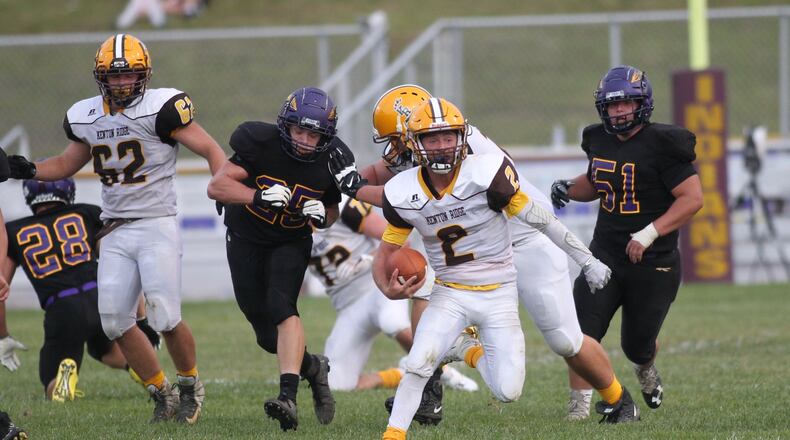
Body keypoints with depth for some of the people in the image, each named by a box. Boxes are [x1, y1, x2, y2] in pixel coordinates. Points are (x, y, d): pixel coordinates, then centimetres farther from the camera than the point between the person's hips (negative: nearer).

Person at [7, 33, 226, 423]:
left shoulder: (160, 108, -9)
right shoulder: (86, 118, 9)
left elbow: (209, 149, -7)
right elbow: (68, 163, 26)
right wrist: (31, 170, 8)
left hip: (157, 226, -6)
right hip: (115, 233, 6)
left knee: (165, 318, -13)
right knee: (115, 321, 0)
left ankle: (190, 383, 14)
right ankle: (161, 393, 16)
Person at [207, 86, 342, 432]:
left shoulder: (331, 163, -15)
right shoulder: (261, 143, -22)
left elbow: (332, 209, 4)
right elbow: (217, 186, -22)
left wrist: (322, 216, -20)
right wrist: (259, 197, -38)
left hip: (291, 244, -1)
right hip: (246, 240, 1)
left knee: (281, 307, -27)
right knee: (268, 336, 4)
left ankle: (288, 397, -36)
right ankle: (313, 368, 33)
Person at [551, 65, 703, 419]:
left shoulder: (662, 144, -15)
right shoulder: (600, 141, 5)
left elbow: (692, 198, -18)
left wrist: (650, 233, -25)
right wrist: (568, 189, 3)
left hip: (652, 263, -4)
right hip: (605, 254, 4)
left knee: (637, 346, 10)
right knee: (582, 334, -13)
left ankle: (646, 370, 47)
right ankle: (578, 408, -3)